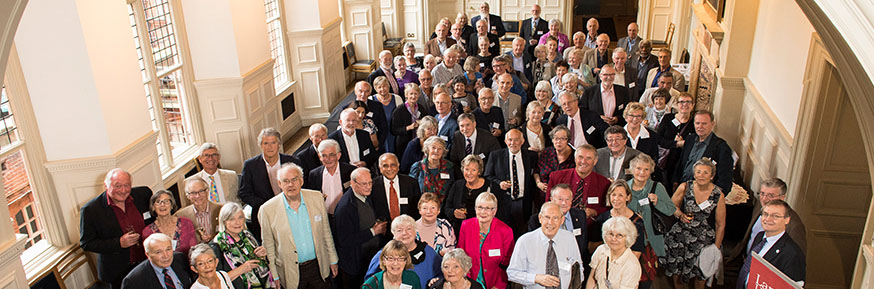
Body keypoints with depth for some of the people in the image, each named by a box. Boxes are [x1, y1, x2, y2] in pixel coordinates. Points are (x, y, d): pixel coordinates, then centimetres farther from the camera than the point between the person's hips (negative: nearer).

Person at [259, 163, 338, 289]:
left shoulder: (316, 198, -5)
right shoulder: (268, 210, -12)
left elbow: (326, 232, 5)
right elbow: (268, 246, -4)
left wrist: (333, 260, 9)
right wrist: (275, 277, -2)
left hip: (318, 267, 2)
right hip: (291, 273, -2)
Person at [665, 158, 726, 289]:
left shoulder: (718, 195, -12)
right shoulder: (684, 187, -9)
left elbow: (720, 225, -4)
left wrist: (716, 248, -2)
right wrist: (680, 214, -14)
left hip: (703, 238, -1)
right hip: (681, 233, 1)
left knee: (699, 273, 5)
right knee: (676, 268, 8)